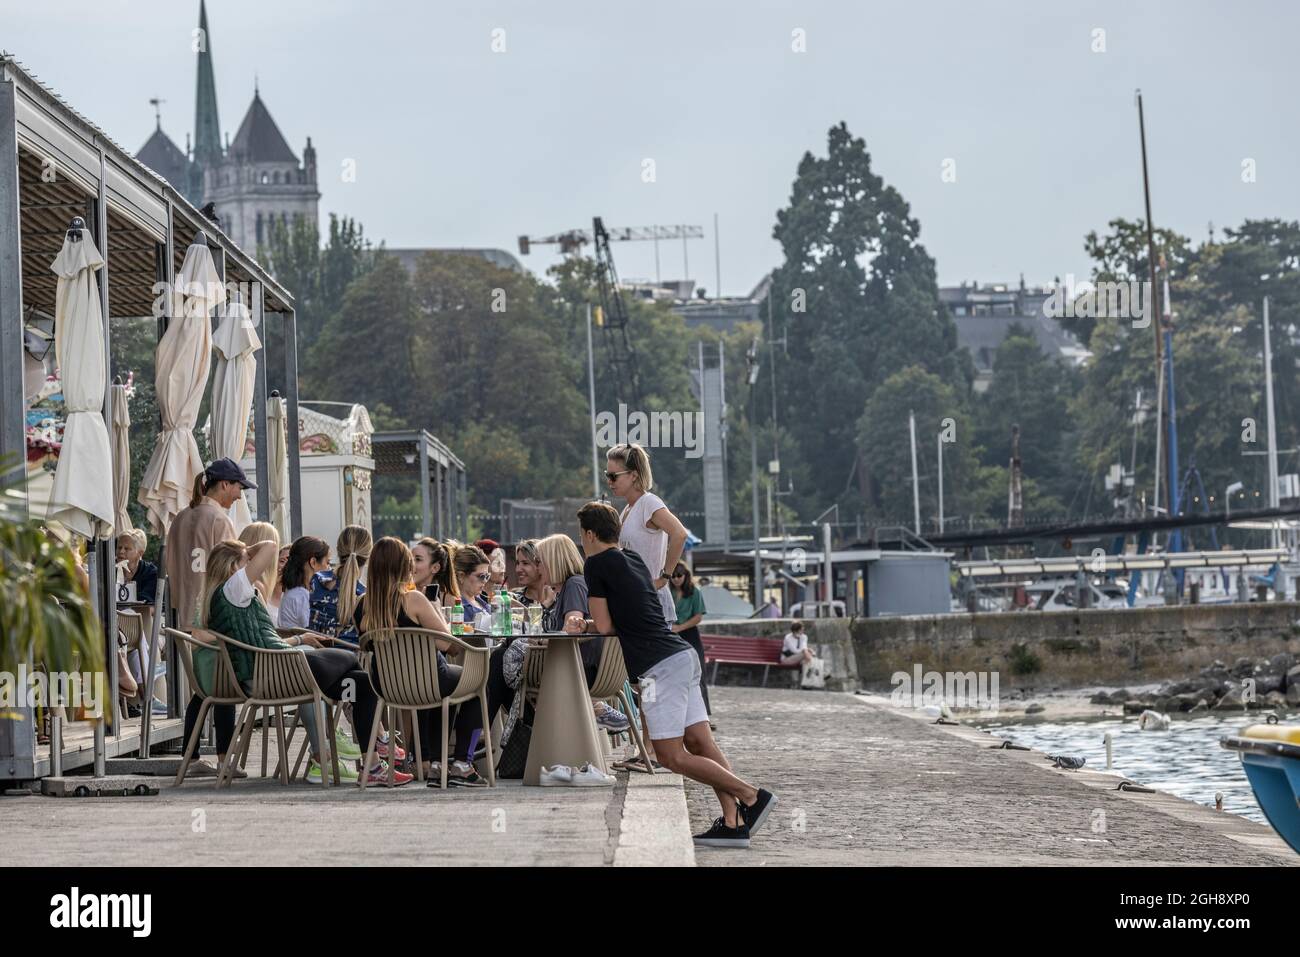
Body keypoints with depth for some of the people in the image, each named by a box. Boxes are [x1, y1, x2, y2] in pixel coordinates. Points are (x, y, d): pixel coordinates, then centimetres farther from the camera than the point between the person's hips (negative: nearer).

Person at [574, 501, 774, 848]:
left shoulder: (596, 564, -3)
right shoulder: (634, 559, 22)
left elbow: (604, 627, -3)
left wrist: (584, 626, 18)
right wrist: (587, 626, 23)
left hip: (660, 665, -9)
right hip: (683, 655, 9)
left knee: (672, 756, -7)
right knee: (700, 744, 4)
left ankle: (751, 796, -12)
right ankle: (734, 822, -5)